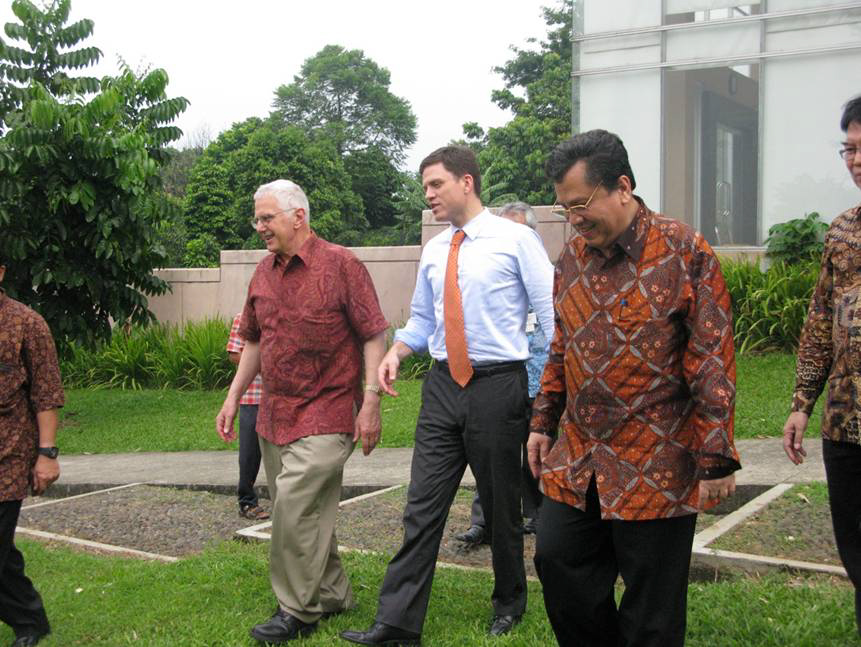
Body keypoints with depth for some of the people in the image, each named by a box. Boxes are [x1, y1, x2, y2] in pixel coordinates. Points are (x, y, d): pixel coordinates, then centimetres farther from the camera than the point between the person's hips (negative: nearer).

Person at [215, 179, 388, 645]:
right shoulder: (264, 273, 10)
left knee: (296, 505, -13)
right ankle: (332, 595, 28)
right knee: (305, 512, 12)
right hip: (274, 415, 7)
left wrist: (370, 402, -13)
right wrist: (233, 397, 16)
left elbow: (373, 336, -9)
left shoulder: (340, 265, -9)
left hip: (324, 413, -7)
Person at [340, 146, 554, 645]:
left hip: (498, 385, -4)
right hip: (443, 385, 5)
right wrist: (397, 351, 0)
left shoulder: (515, 239, -5)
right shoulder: (434, 250, 11)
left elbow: (549, 313, -6)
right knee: (423, 505, 1)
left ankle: (509, 604, 32)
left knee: (502, 505, 11)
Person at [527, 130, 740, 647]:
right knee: (558, 562, 8)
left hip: (657, 468, -6)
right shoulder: (573, 256, 7)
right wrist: (543, 423, 16)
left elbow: (713, 362, -12)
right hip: (577, 460, 6)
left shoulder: (685, 253, -12)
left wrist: (716, 459, -14)